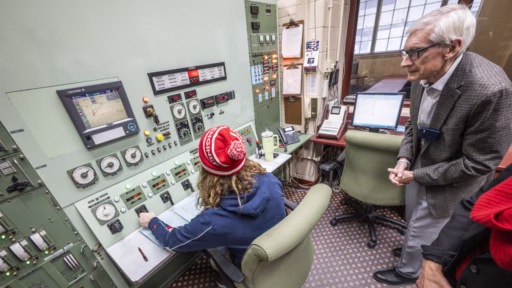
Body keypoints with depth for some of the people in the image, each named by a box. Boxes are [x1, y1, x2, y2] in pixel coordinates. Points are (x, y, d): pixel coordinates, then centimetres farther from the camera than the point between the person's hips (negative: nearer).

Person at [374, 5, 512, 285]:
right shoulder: (424, 77, -11)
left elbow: (478, 163, -24)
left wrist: (416, 176, -18)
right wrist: (404, 159, -10)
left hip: (446, 185, -6)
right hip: (419, 167, 6)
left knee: (419, 232, 17)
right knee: (415, 223, 29)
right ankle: (415, 251, 59)